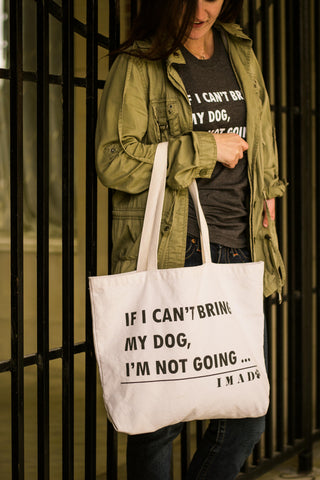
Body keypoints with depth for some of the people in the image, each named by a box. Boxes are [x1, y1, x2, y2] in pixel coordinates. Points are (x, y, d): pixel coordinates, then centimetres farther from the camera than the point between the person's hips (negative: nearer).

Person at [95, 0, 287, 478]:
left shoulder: (242, 54, 15)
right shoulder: (138, 66, -2)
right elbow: (113, 160, -11)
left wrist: (267, 189, 20)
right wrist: (206, 149, -10)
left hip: (240, 251, 5)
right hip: (174, 254, -5)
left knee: (247, 417, 3)